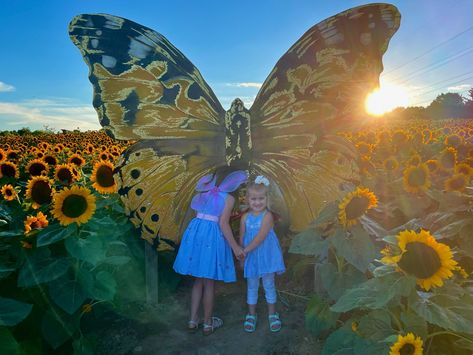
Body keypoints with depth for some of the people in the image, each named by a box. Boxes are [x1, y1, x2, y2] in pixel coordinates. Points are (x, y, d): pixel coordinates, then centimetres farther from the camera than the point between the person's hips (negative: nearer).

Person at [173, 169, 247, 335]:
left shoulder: (206, 190, 12)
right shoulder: (229, 198, -7)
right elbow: (223, 223, -14)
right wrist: (235, 247, -12)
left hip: (195, 233, 6)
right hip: (212, 237, -6)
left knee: (198, 279, 18)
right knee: (209, 282, 8)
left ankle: (193, 320, 23)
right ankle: (208, 324, 21)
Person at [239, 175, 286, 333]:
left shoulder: (267, 216, -17)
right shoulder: (245, 217, -3)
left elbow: (260, 238, -23)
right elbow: (242, 239, 2)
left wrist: (245, 251, -21)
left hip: (266, 256, -3)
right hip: (250, 258, 3)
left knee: (269, 285, 12)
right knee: (252, 286, 15)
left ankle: (272, 314, 31)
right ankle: (251, 315, 31)